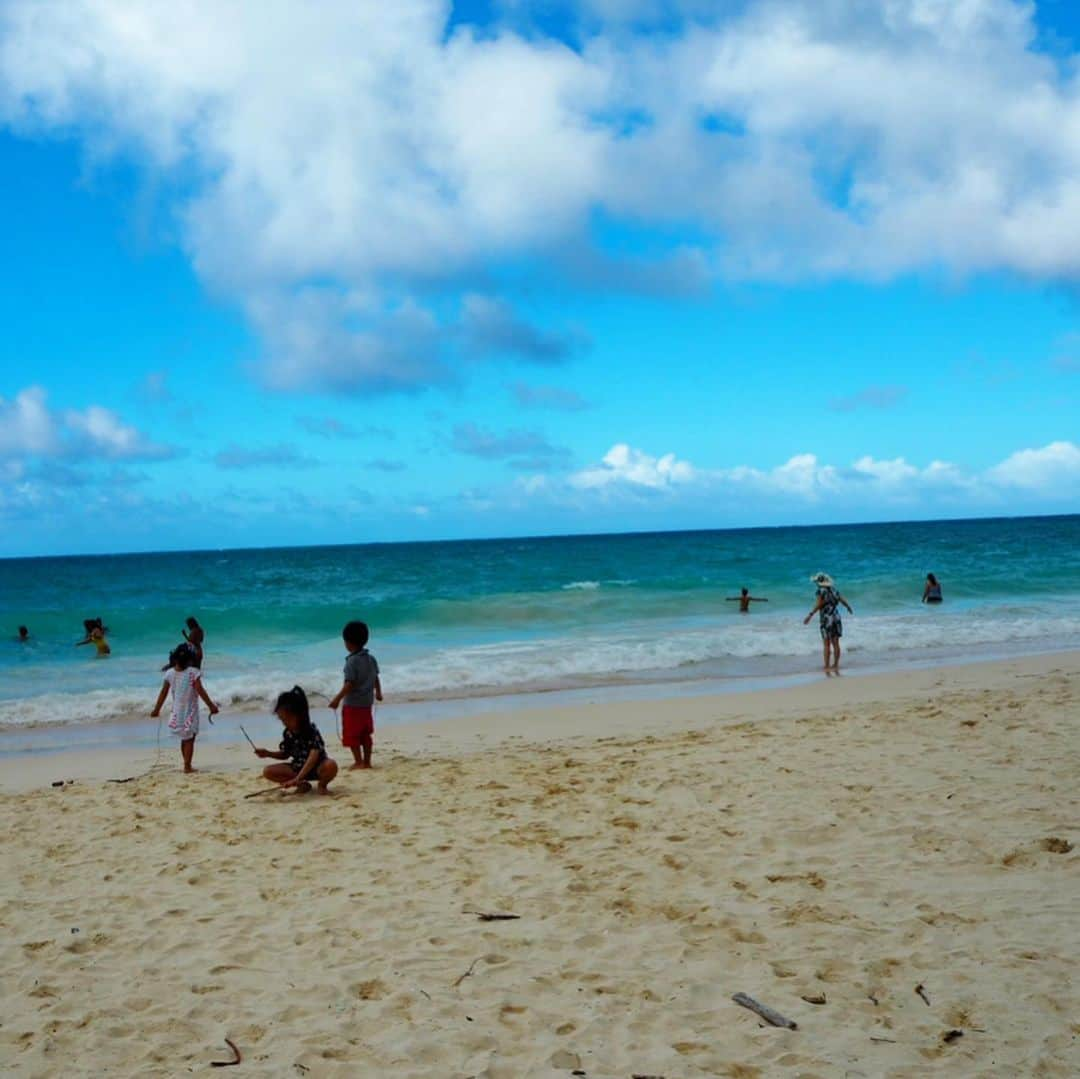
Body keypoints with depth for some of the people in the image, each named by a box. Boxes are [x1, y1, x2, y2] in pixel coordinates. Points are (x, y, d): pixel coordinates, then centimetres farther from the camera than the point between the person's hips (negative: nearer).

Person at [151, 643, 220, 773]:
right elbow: (200, 691, -16)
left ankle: (187, 764, 26)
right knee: (189, 739, 3)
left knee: (184, 739, 18)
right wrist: (211, 706, -8)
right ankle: (187, 766, 1)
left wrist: (157, 709, 13)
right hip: (190, 712, -4)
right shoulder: (193, 672, -15)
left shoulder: (169, 673, -4)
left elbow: (163, 693, 2)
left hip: (177, 712, 4)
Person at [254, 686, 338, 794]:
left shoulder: (311, 731, -23)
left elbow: (313, 758, -34)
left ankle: (322, 785, -6)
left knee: (331, 765, -41)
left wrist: (297, 779, -43)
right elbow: (285, 755, 13)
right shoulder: (288, 733, -3)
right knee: (268, 771, -14)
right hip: (298, 768, 6)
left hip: (317, 768, -6)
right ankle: (303, 785, -4)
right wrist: (268, 753, -7)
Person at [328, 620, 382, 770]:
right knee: (366, 734, 14)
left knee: (352, 735, 2)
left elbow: (349, 684, -22)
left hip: (353, 704, -7)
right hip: (368, 703, 7)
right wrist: (378, 692, 29)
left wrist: (337, 699, -20)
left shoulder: (352, 661, -18)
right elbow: (376, 678, 13)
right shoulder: (371, 658, 3)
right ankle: (367, 761, 18)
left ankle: (359, 762, 0)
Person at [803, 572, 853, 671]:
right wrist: (849, 608, 37)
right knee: (836, 643, 10)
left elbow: (819, 604, -20)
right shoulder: (833, 590, 9)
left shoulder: (821, 591, -10)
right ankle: (836, 665, 14)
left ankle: (827, 667, -6)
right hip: (836, 618, 6)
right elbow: (843, 600, 18)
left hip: (826, 619, -6)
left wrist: (810, 615, -23)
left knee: (826, 644, -4)